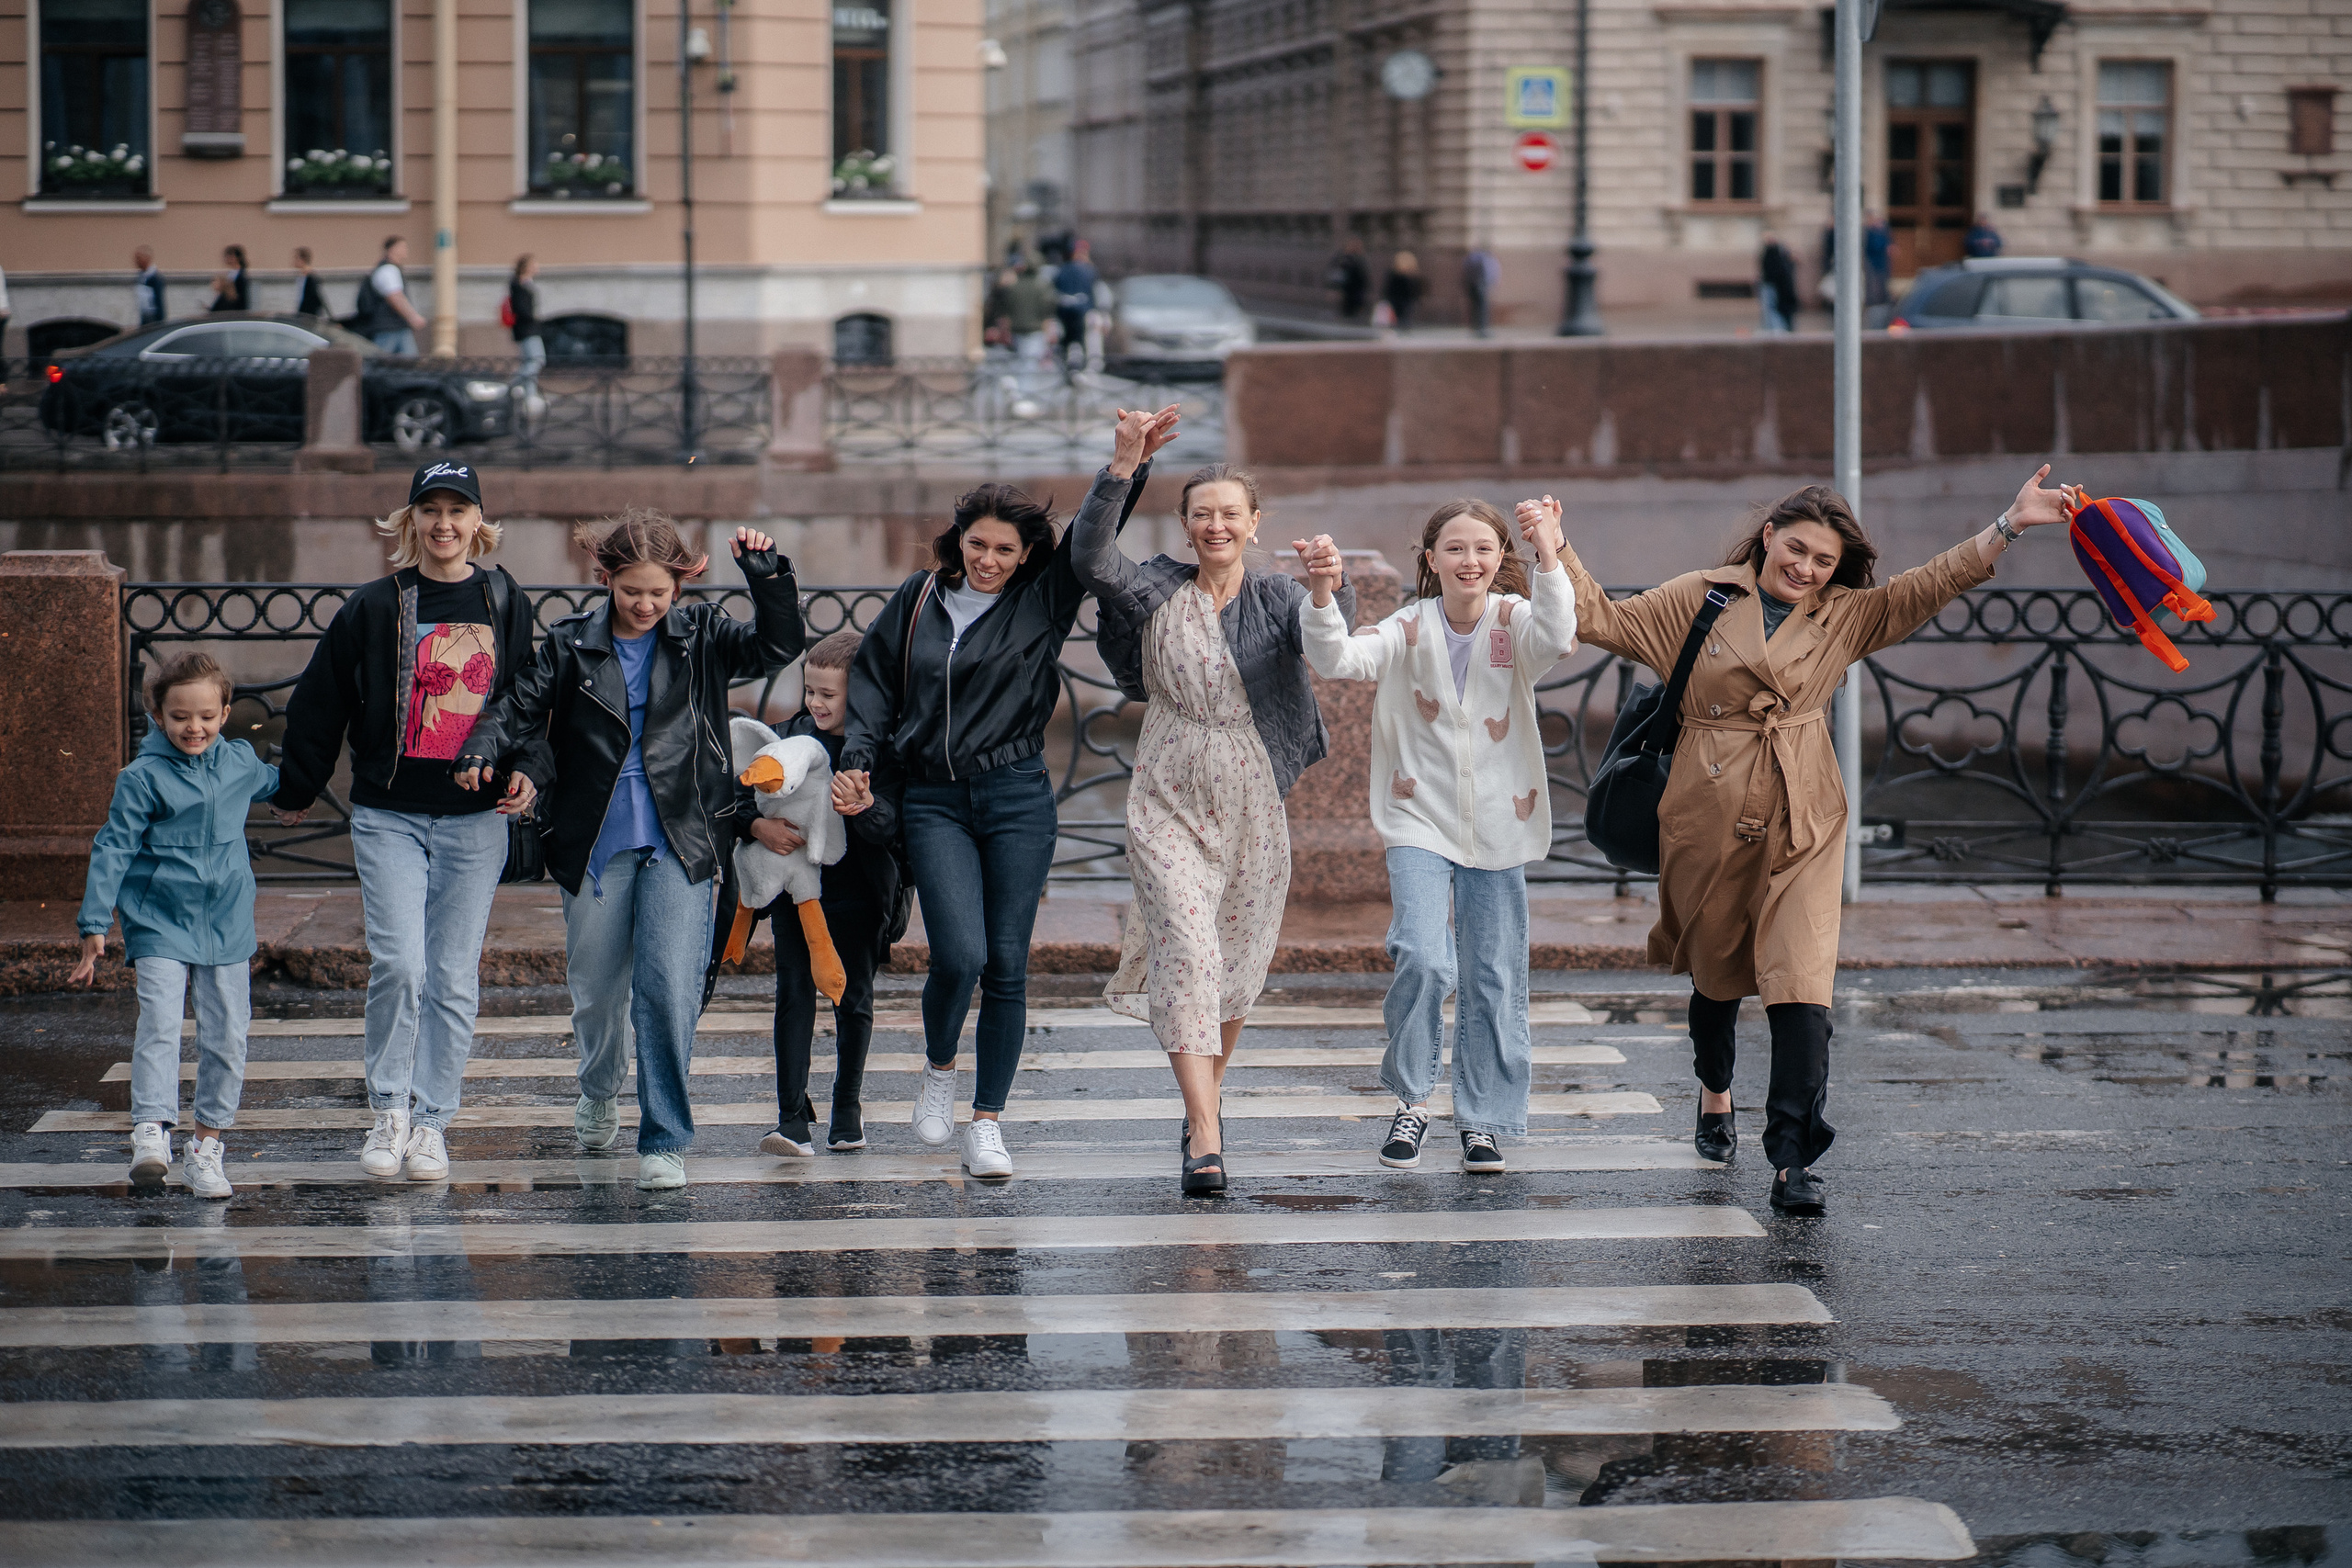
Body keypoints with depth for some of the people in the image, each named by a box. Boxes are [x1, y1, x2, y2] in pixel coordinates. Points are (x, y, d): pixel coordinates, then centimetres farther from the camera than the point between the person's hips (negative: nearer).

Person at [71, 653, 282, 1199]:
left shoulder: (239, 762, 6)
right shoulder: (143, 778, -7)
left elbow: (271, 783, 32)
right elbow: (113, 849, -6)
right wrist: (95, 924, -9)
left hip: (225, 925, 4)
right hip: (159, 923, -4)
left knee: (225, 1035, 3)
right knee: (159, 1023, -19)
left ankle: (206, 1144, 12)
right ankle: (151, 1131, -26)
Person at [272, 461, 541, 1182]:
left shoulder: (507, 606, 5)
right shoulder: (374, 607, 0)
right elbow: (319, 704, 8)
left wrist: (527, 772, -1)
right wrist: (295, 790, 13)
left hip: (475, 818, 2)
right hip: (389, 816, -1)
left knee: (453, 974, 2)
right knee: (399, 962, -14)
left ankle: (431, 1121, 13)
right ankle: (389, 1109, 4)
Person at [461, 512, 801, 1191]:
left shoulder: (702, 637, 2)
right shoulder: (571, 644, 1)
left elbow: (778, 645, -6)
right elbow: (520, 705, -3)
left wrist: (768, 573, -20)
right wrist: (482, 752, -22)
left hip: (680, 840, -1)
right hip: (595, 840, 1)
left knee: (669, 987, -13)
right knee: (596, 985, 12)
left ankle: (665, 1140, -3)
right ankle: (599, 1094, 42)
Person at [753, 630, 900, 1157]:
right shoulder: (795, 735, 3)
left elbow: (890, 826, -17)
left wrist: (864, 807, -38)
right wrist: (760, 825, -17)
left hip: (858, 898, -2)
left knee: (853, 1001, 8)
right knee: (794, 996, -5)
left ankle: (847, 1109, 26)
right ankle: (794, 1120, -8)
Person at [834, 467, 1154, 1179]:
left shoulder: (1043, 603, 4)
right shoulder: (917, 601, 8)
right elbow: (873, 685, 13)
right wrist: (857, 763, 1)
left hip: (1017, 799, 0)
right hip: (933, 802, 0)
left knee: (1007, 964, 0)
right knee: (960, 952, -16)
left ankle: (987, 1121, 9)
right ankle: (938, 1069, 13)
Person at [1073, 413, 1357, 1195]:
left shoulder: (1277, 596, 1)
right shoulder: (1159, 593, 1)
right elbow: (1091, 557, -16)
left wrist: (1332, 589, -43)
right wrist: (1124, 467, -28)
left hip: (1253, 808, 2)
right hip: (1168, 803, -2)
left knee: (1237, 965, 13)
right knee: (1187, 958, -14)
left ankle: (1205, 1098, 38)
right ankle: (1204, 1143, -19)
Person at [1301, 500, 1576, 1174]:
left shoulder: (1513, 621, -4)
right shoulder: (1410, 629, -3)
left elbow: (1555, 640, -26)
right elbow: (1339, 660, -18)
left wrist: (1549, 563, -39)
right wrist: (1323, 598, -35)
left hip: (1497, 825, 1)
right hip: (1421, 822, -1)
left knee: (1495, 980, 6)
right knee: (1423, 959, -19)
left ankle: (1484, 1121, 19)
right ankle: (1411, 1099, 1)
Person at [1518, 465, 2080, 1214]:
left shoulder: (1845, 617, 6)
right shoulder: (1698, 600, 1)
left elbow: (1929, 587, 3)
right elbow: (1604, 619, 3)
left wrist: (2009, 525, -6)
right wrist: (1556, 550, -8)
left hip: (1803, 828, 0)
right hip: (1710, 821, 0)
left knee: (1801, 990, -13)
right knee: (1716, 976, 17)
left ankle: (1794, 1163, -12)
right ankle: (1715, 1095, 48)